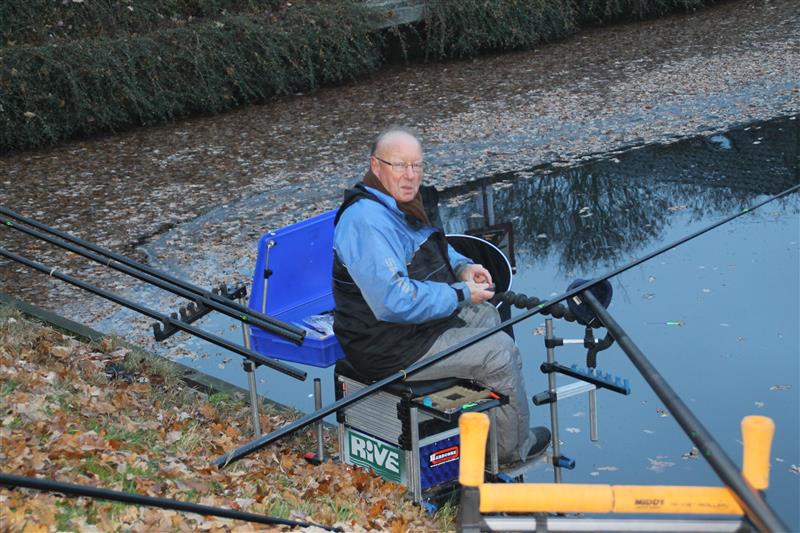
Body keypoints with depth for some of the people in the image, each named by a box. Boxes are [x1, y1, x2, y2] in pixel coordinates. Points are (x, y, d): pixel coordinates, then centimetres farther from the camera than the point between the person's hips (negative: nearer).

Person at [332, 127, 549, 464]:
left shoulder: (400, 202, 5)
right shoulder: (367, 221, -29)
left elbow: (430, 248, 24)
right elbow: (394, 300, -35)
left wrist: (462, 266, 2)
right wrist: (461, 295, -23)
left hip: (420, 318, 11)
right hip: (389, 348, -11)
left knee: (486, 315, 24)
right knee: (502, 351, -5)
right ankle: (514, 447, 17)